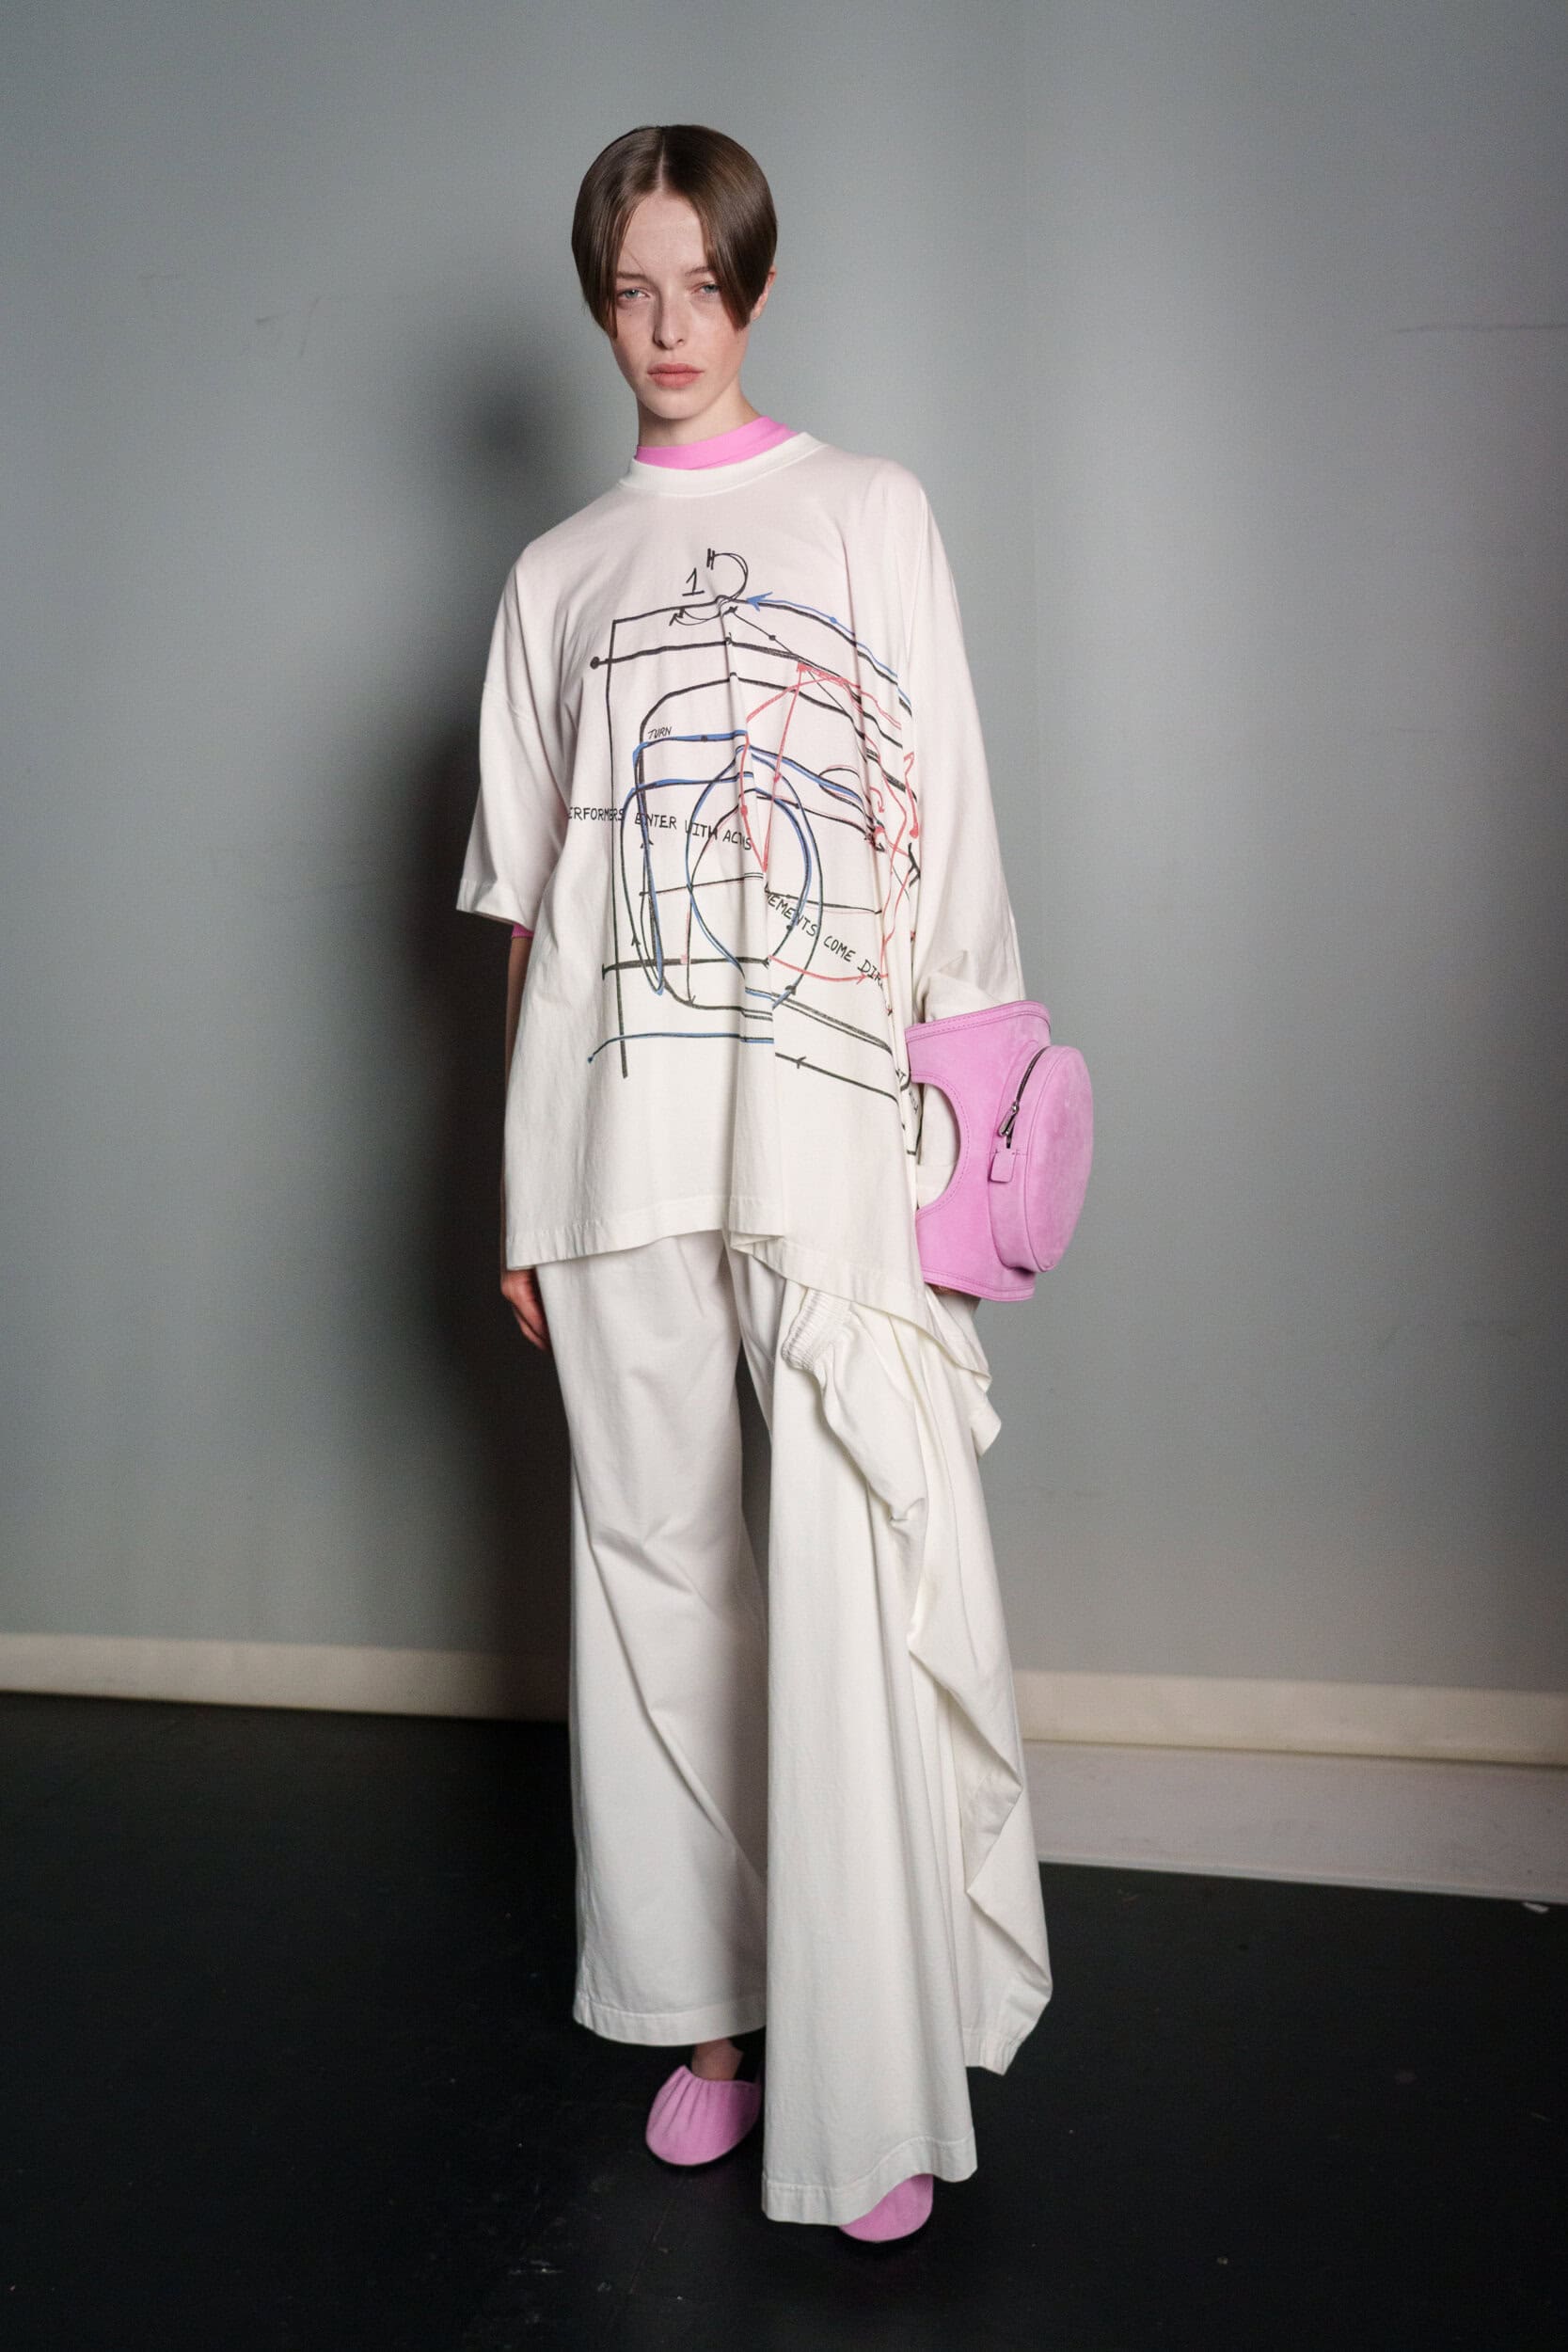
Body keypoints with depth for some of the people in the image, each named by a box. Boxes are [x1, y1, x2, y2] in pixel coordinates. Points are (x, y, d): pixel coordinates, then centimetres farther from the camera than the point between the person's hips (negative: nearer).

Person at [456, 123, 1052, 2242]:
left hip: (828, 1116, -2)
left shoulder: (872, 515, 11)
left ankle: (872, 2085, 1)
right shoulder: (559, 577, 16)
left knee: (859, 1588, -10)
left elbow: (943, 841, 5)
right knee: (657, 1561, 6)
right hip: (618, 1131, 3)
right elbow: (530, 905, 14)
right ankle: (708, 2011, 20)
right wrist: (521, 1190, 11)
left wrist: (965, 1119, -3)